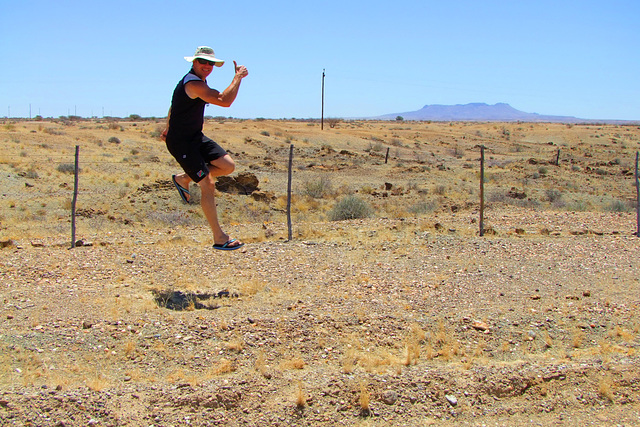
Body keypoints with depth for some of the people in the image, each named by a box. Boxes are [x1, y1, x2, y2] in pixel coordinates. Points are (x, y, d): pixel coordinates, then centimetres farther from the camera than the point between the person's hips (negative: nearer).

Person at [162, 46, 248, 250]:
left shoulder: (198, 81, 11)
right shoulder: (193, 83, -22)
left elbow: (174, 106, 26)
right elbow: (224, 100, -34)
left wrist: (169, 128, 38)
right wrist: (238, 76, -21)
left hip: (195, 137, 10)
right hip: (181, 143, -10)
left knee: (228, 166, 3)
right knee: (208, 185, -11)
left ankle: (183, 179, 20)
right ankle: (219, 238, -3)